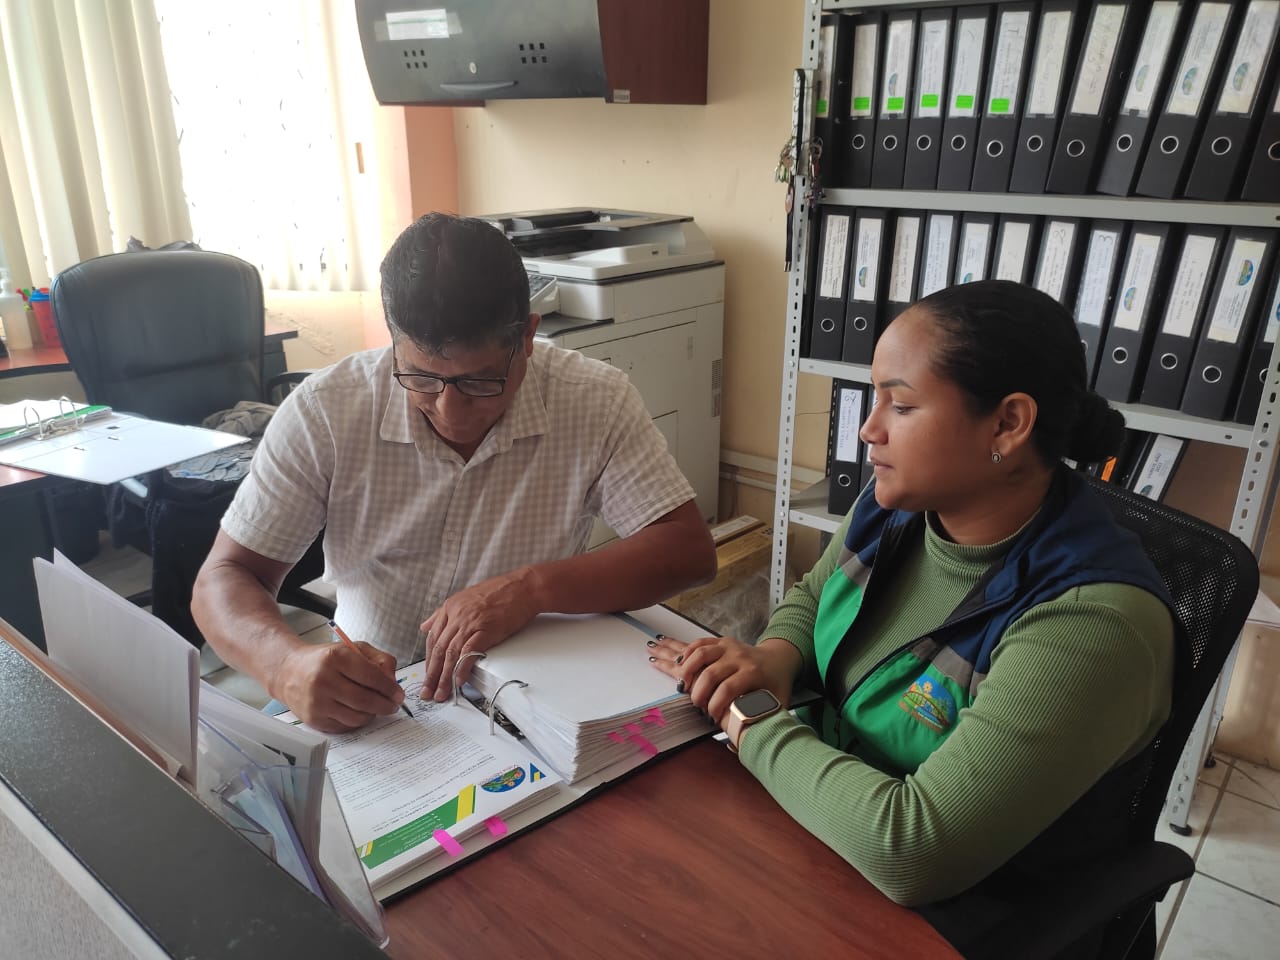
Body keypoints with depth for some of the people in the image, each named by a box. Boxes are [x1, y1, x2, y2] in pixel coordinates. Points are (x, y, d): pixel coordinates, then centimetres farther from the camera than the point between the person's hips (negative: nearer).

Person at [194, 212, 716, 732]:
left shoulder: (596, 401, -11)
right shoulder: (325, 410, -10)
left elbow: (689, 549, -13)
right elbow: (225, 579, -7)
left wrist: (532, 588, -27)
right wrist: (290, 666, -28)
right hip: (368, 704, 1)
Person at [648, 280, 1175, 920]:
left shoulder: (1092, 624, -29)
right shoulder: (899, 502, -7)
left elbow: (910, 854, -34)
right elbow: (811, 597, 12)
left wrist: (749, 716, -22)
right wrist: (775, 657, -10)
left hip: (947, 918, -5)